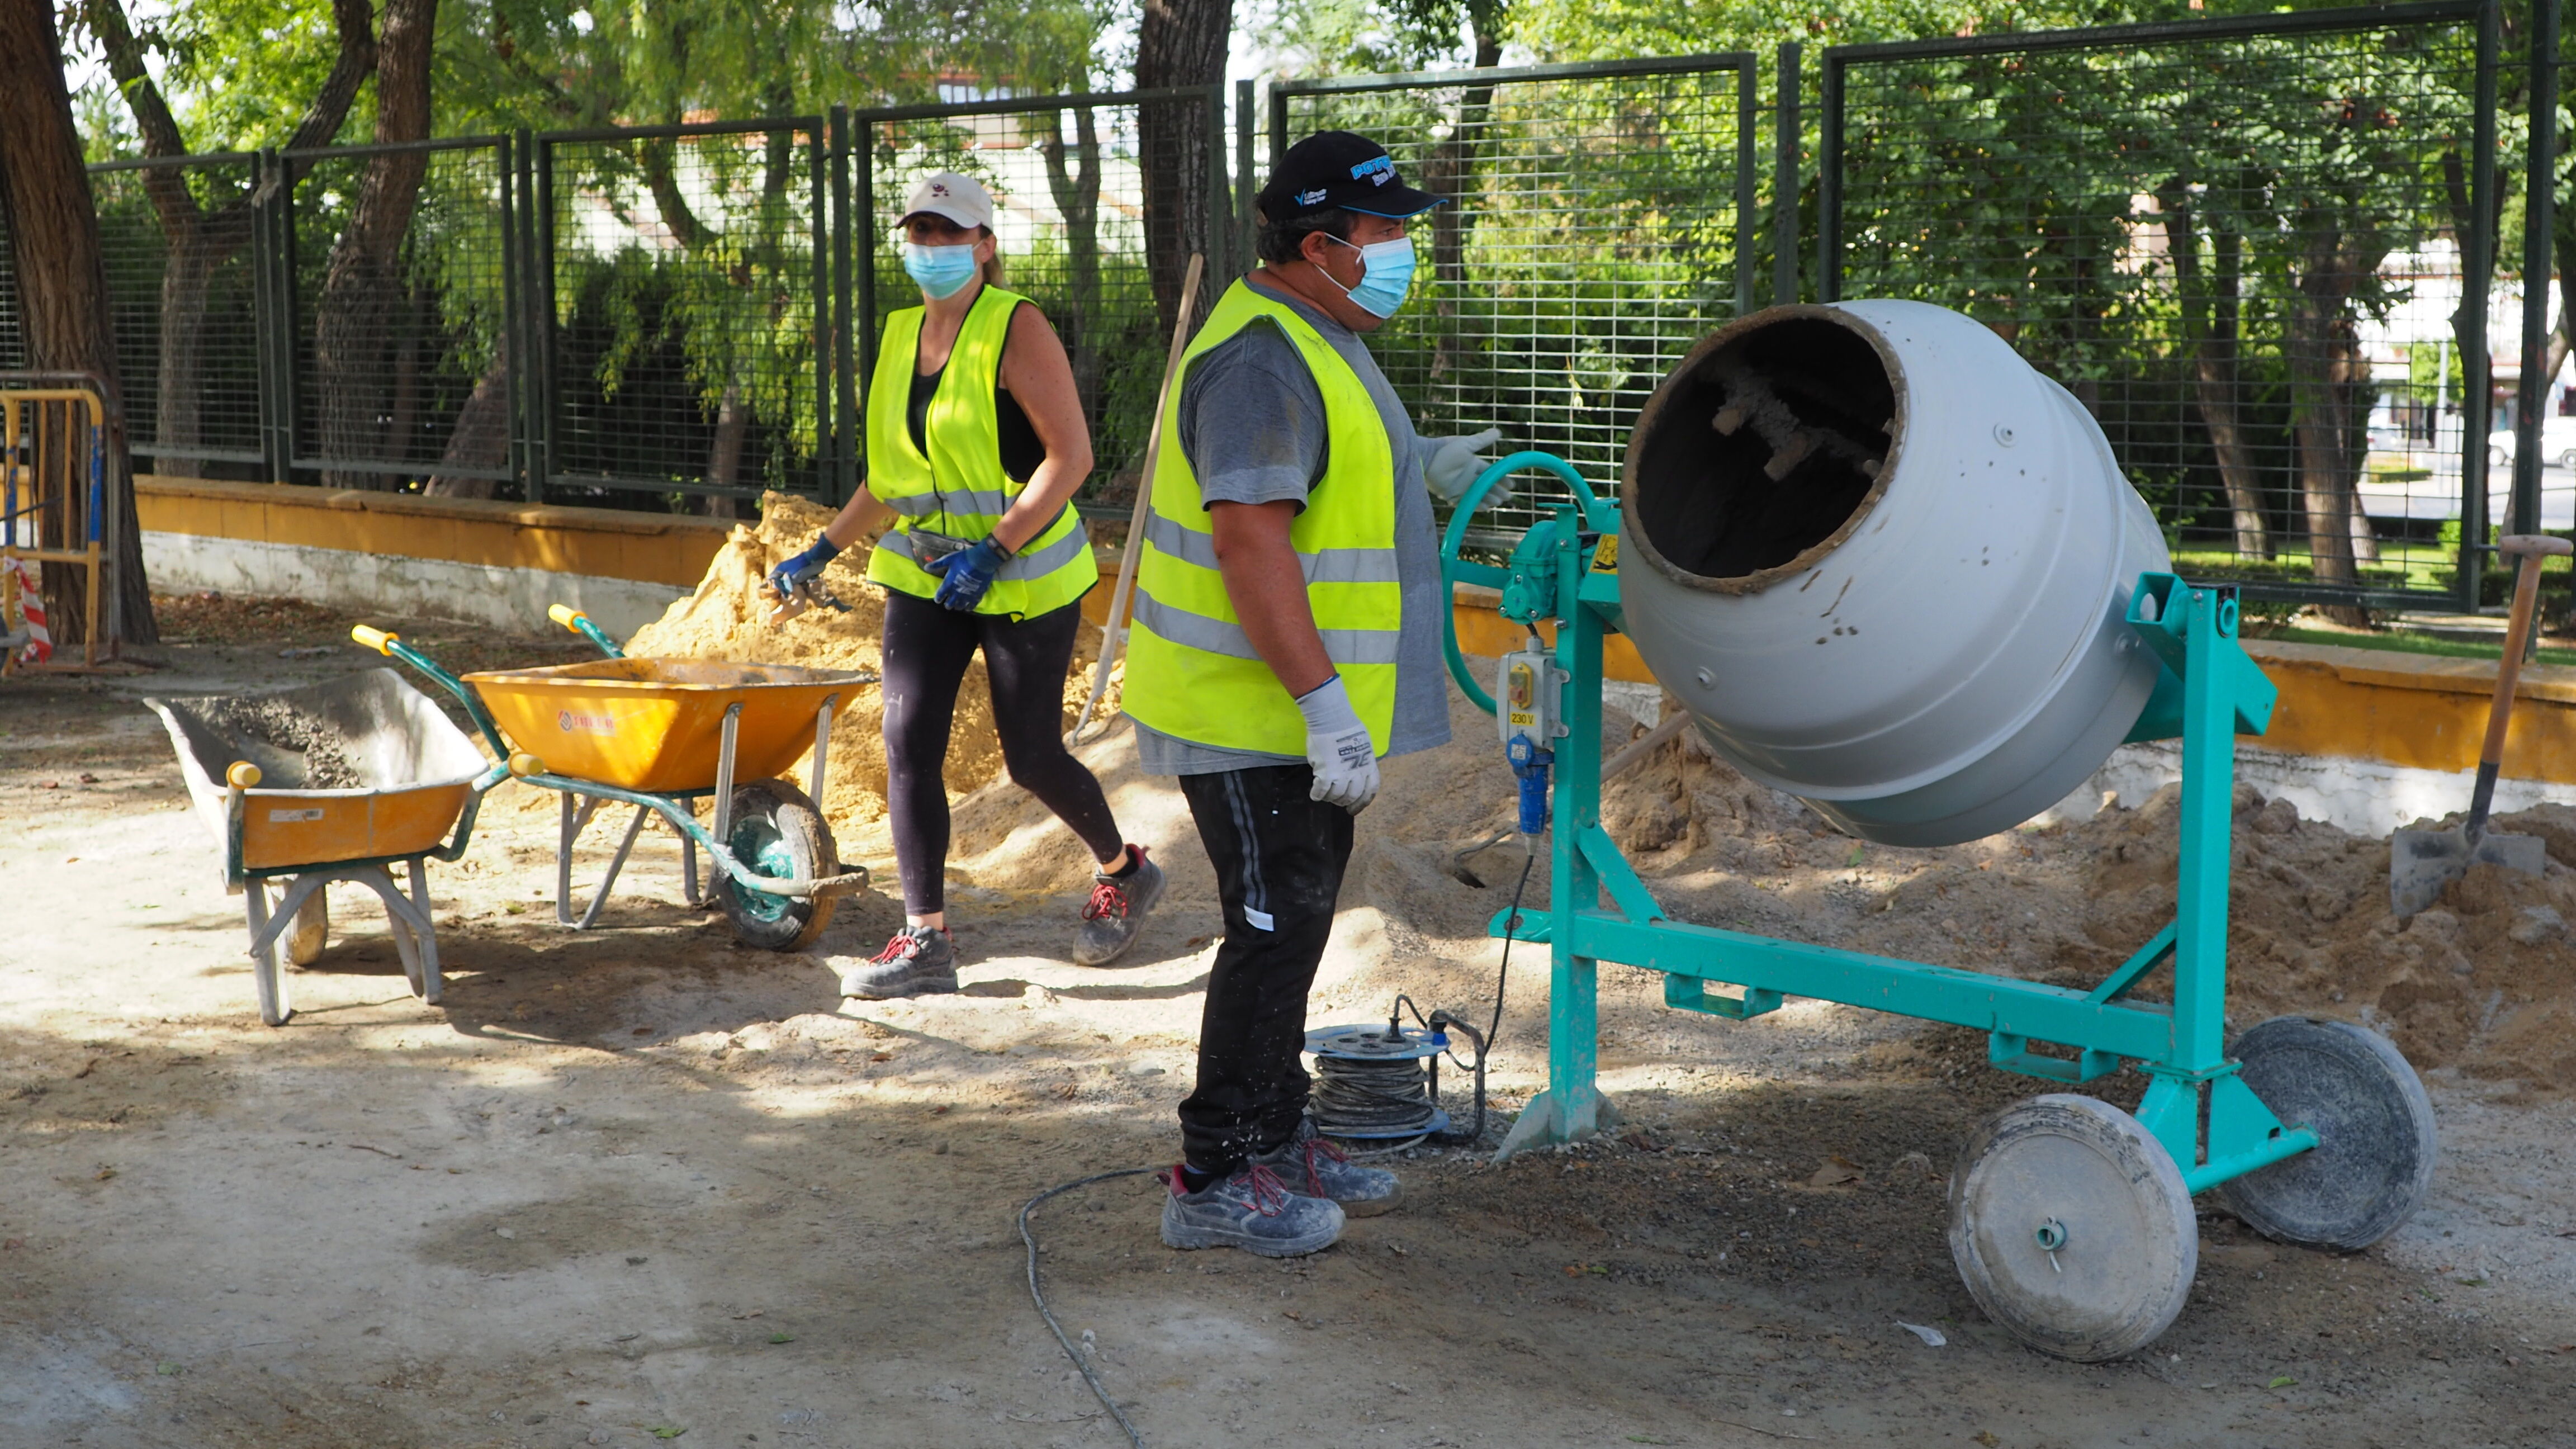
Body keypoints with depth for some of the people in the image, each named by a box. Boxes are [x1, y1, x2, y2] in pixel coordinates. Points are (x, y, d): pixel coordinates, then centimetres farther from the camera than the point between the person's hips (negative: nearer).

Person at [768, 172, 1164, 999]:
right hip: (924, 574, 6)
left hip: (1023, 576, -6)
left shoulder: (1016, 329, -13)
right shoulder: (902, 335, 8)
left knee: (1031, 758, 2)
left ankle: (1124, 871, 31)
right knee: (908, 746, -5)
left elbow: (1071, 456, -20)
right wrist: (823, 551, 13)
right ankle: (925, 942, 0)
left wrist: (992, 551, -27)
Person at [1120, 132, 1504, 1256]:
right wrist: (1326, 708, -30)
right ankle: (1217, 1179, 4)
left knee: (1294, 923, 17)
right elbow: (1250, 540, -29)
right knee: (1276, 930, -5)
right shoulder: (1260, 360, -21)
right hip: (1253, 715, -11)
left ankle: (1276, 1139, 29)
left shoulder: (1315, 342, 14)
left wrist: (1421, 468, 19)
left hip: (1293, 707, 11)